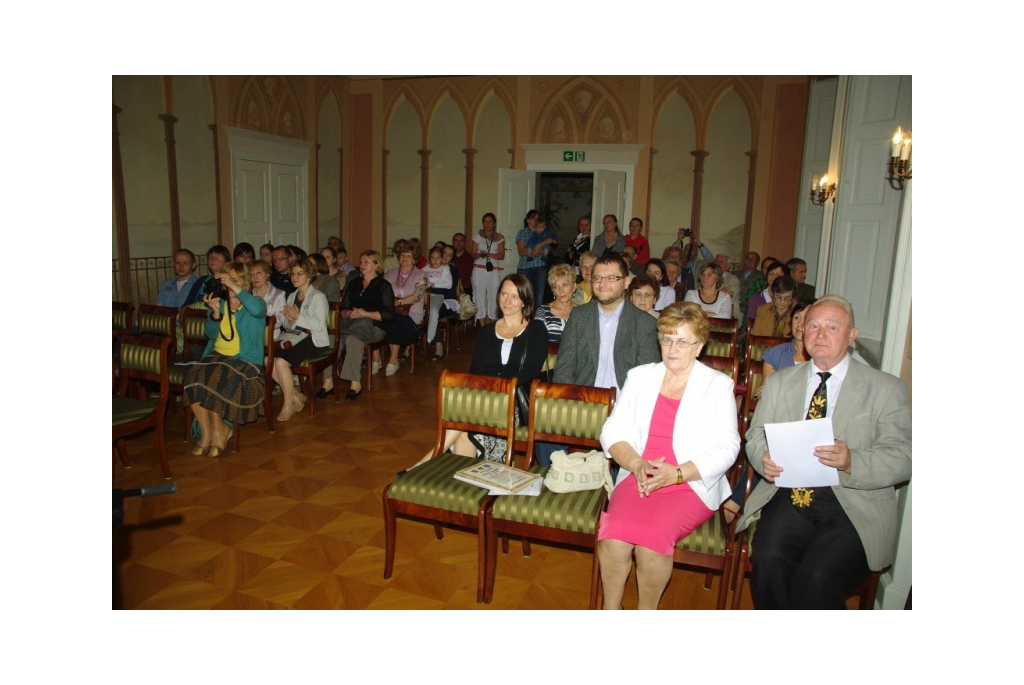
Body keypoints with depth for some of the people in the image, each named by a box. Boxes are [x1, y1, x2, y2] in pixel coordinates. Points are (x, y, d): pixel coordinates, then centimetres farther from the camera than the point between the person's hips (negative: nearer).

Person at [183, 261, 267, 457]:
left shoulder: (255, 302, 3)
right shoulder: (219, 303, 16)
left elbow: (257, 310, -24)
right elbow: (211, 334, 5)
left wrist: (234, 287, -25)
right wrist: (215, 313, -13)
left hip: (245, 360, -4)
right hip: (217, 355, 5)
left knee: (215, 378, -32)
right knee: (193, 375, -26)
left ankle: (217, 430, -13)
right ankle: (207, 431, -15)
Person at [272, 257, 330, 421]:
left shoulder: (318, 297, -4)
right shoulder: (291, 296, 19)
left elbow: (320, 325, -17)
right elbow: (287, 326, 17)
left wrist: (298, 316, -18)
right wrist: (290, 320, -5)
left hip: (314, 341, -7)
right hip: (295, 339, 7)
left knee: (281, 361, -27)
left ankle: (289, 403, -9)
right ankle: (295, 395, -3)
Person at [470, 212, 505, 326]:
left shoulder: (500, 238, 8)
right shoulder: (477, 236, 8)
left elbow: (501, 256, 0)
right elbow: (473, 255, 3)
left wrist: (488, 254, -15)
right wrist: (480, 254, -18)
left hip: (493, 271, 0)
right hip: (479, 270, 0)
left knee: (493, 296, -4)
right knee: (479, 295, -5)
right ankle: (482, 326, -1)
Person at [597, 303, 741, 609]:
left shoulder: (718, 385, 4)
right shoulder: (639, 376, 12)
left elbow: (725, 449, -4)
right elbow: (613, 433, 8)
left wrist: (675, 473, -17)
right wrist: (637, 465, -12)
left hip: (691, 485, -2)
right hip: (638, 478, 2)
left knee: (652, 538, -28)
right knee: (613, 534, -26)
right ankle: (610, 611, -3)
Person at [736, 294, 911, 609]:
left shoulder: (887, 389, 4)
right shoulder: (779, 382, 15)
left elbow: (902, 457, -3)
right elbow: (756, 436, 12)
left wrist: (851, 462, -23)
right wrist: (765, 458, -12)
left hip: (854, 505, -2)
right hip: (789, 497, 3)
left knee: (817, 576, -26)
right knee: (768, 559, -24)